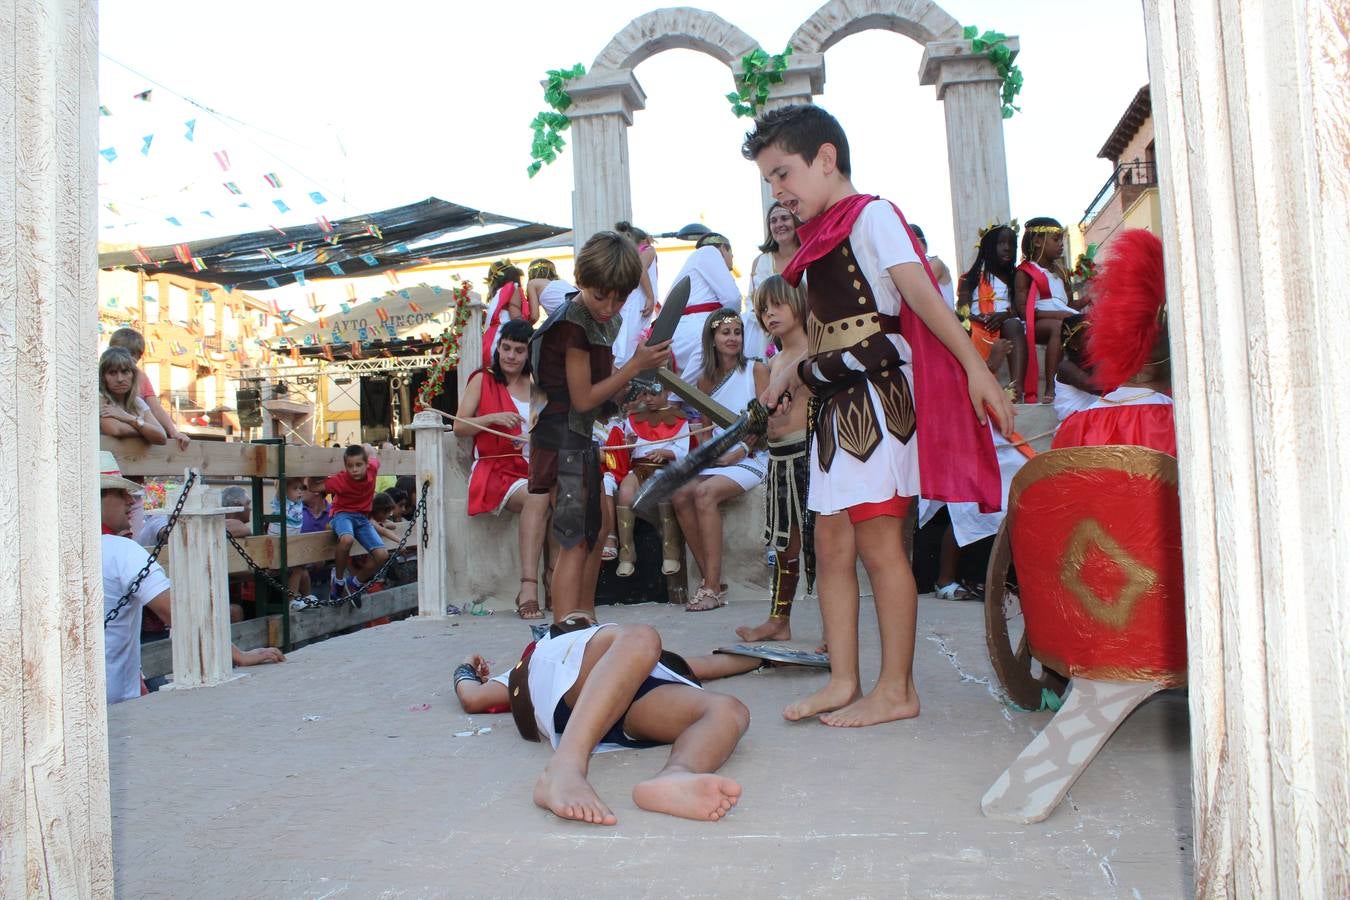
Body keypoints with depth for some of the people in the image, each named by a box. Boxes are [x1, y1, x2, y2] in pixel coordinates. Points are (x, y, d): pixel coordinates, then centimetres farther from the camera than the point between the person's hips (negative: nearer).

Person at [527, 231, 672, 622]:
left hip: (583, 438, 10)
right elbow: (583, 398, -17)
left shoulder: (605, 320, 11)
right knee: (574, 543, -11)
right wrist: (636, 365, -15)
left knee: (593, 536, 17)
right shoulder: (572, 323, -17)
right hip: (562, 439, -10)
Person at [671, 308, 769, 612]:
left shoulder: (756, 370, 1)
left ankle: (713, 587, -27)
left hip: (752, 458, -5)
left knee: (705, 493, -30)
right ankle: (709, 580, -17)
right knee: (681, 495, -23)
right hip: (717, 460, 5)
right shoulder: (705, 379, 14)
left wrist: (742, 450, -15)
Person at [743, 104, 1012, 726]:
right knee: (831, 545, 6)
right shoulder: (819, 238, 20)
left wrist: (976, 367, -22)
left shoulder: (870, 215, -4)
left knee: (877, 542, -6)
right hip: (835, 400, 9)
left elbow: (922, 293, -16)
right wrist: (792, 373, 19)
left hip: (877, 391, -9)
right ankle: (843, 680, 14)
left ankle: (896, 690, 5)